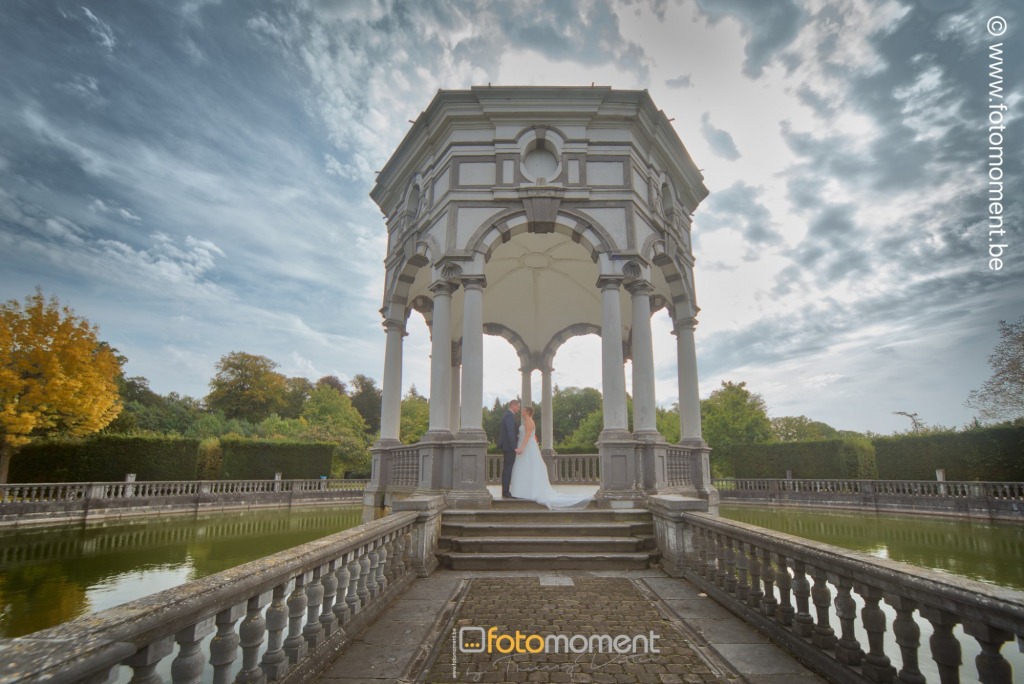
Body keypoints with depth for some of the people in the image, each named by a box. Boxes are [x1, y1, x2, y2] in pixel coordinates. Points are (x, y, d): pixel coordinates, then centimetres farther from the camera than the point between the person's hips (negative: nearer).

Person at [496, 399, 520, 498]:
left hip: (506, 446, 11)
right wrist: (514, 447, -24)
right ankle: (506, 492, -6)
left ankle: (505, 492, 18)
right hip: (509, 446, -11)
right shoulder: (509, 416, -16)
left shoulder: (507, 415, 17)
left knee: (506, 469, 13)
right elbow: (510, 433, -23)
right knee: (508, 469, -8)